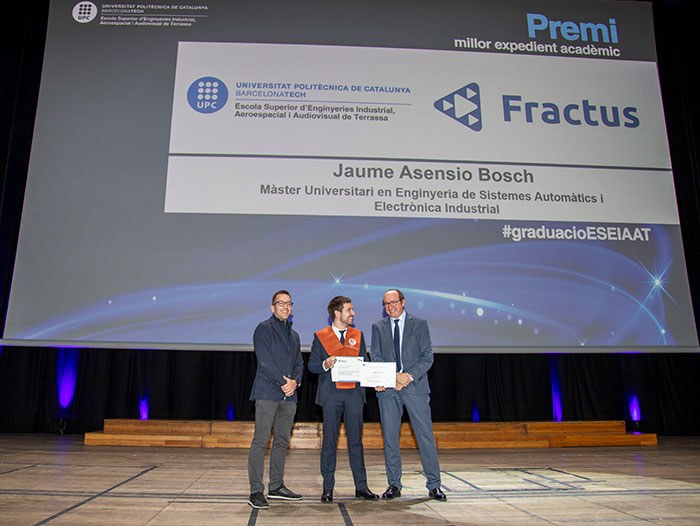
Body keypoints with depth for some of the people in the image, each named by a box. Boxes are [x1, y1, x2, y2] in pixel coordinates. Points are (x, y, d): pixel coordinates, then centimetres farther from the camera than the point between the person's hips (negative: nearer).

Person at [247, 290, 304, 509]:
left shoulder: (294, 335, 21)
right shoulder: (264, 328, -1)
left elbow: (299, 363, 17)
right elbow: (264, 360, -11)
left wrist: (295, 381, -3)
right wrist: (283, 382, -13)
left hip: (289, 394, 7)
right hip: (268, 392, -7)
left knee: (282, 441, 10)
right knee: (260, 441, -7)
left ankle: (276, 486, 19)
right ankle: (256, 491, -3)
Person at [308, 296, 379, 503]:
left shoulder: (358, 335, 13)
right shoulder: (320, 336, 4)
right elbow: (312, 365, 3)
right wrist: (325, 365, -17)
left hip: (354, 393, 2)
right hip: (331, 394, -2)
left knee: (355, 440, 4)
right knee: (329, 440, 3)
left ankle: (361, 486, 12)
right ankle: (328, 487, 13)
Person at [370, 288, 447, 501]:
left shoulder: (420, 324, 6)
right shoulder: (378, 327, 10)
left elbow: (427, 356, 0)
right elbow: (375, 358, 4)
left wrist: (409, 376, -13)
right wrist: (394, 376, -12)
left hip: (415, 387, -1)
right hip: (388, 388, 2)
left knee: (426, 435, -2)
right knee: (390, 437, 5)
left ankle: (433, 485, 9)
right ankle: (394, 485, 16)